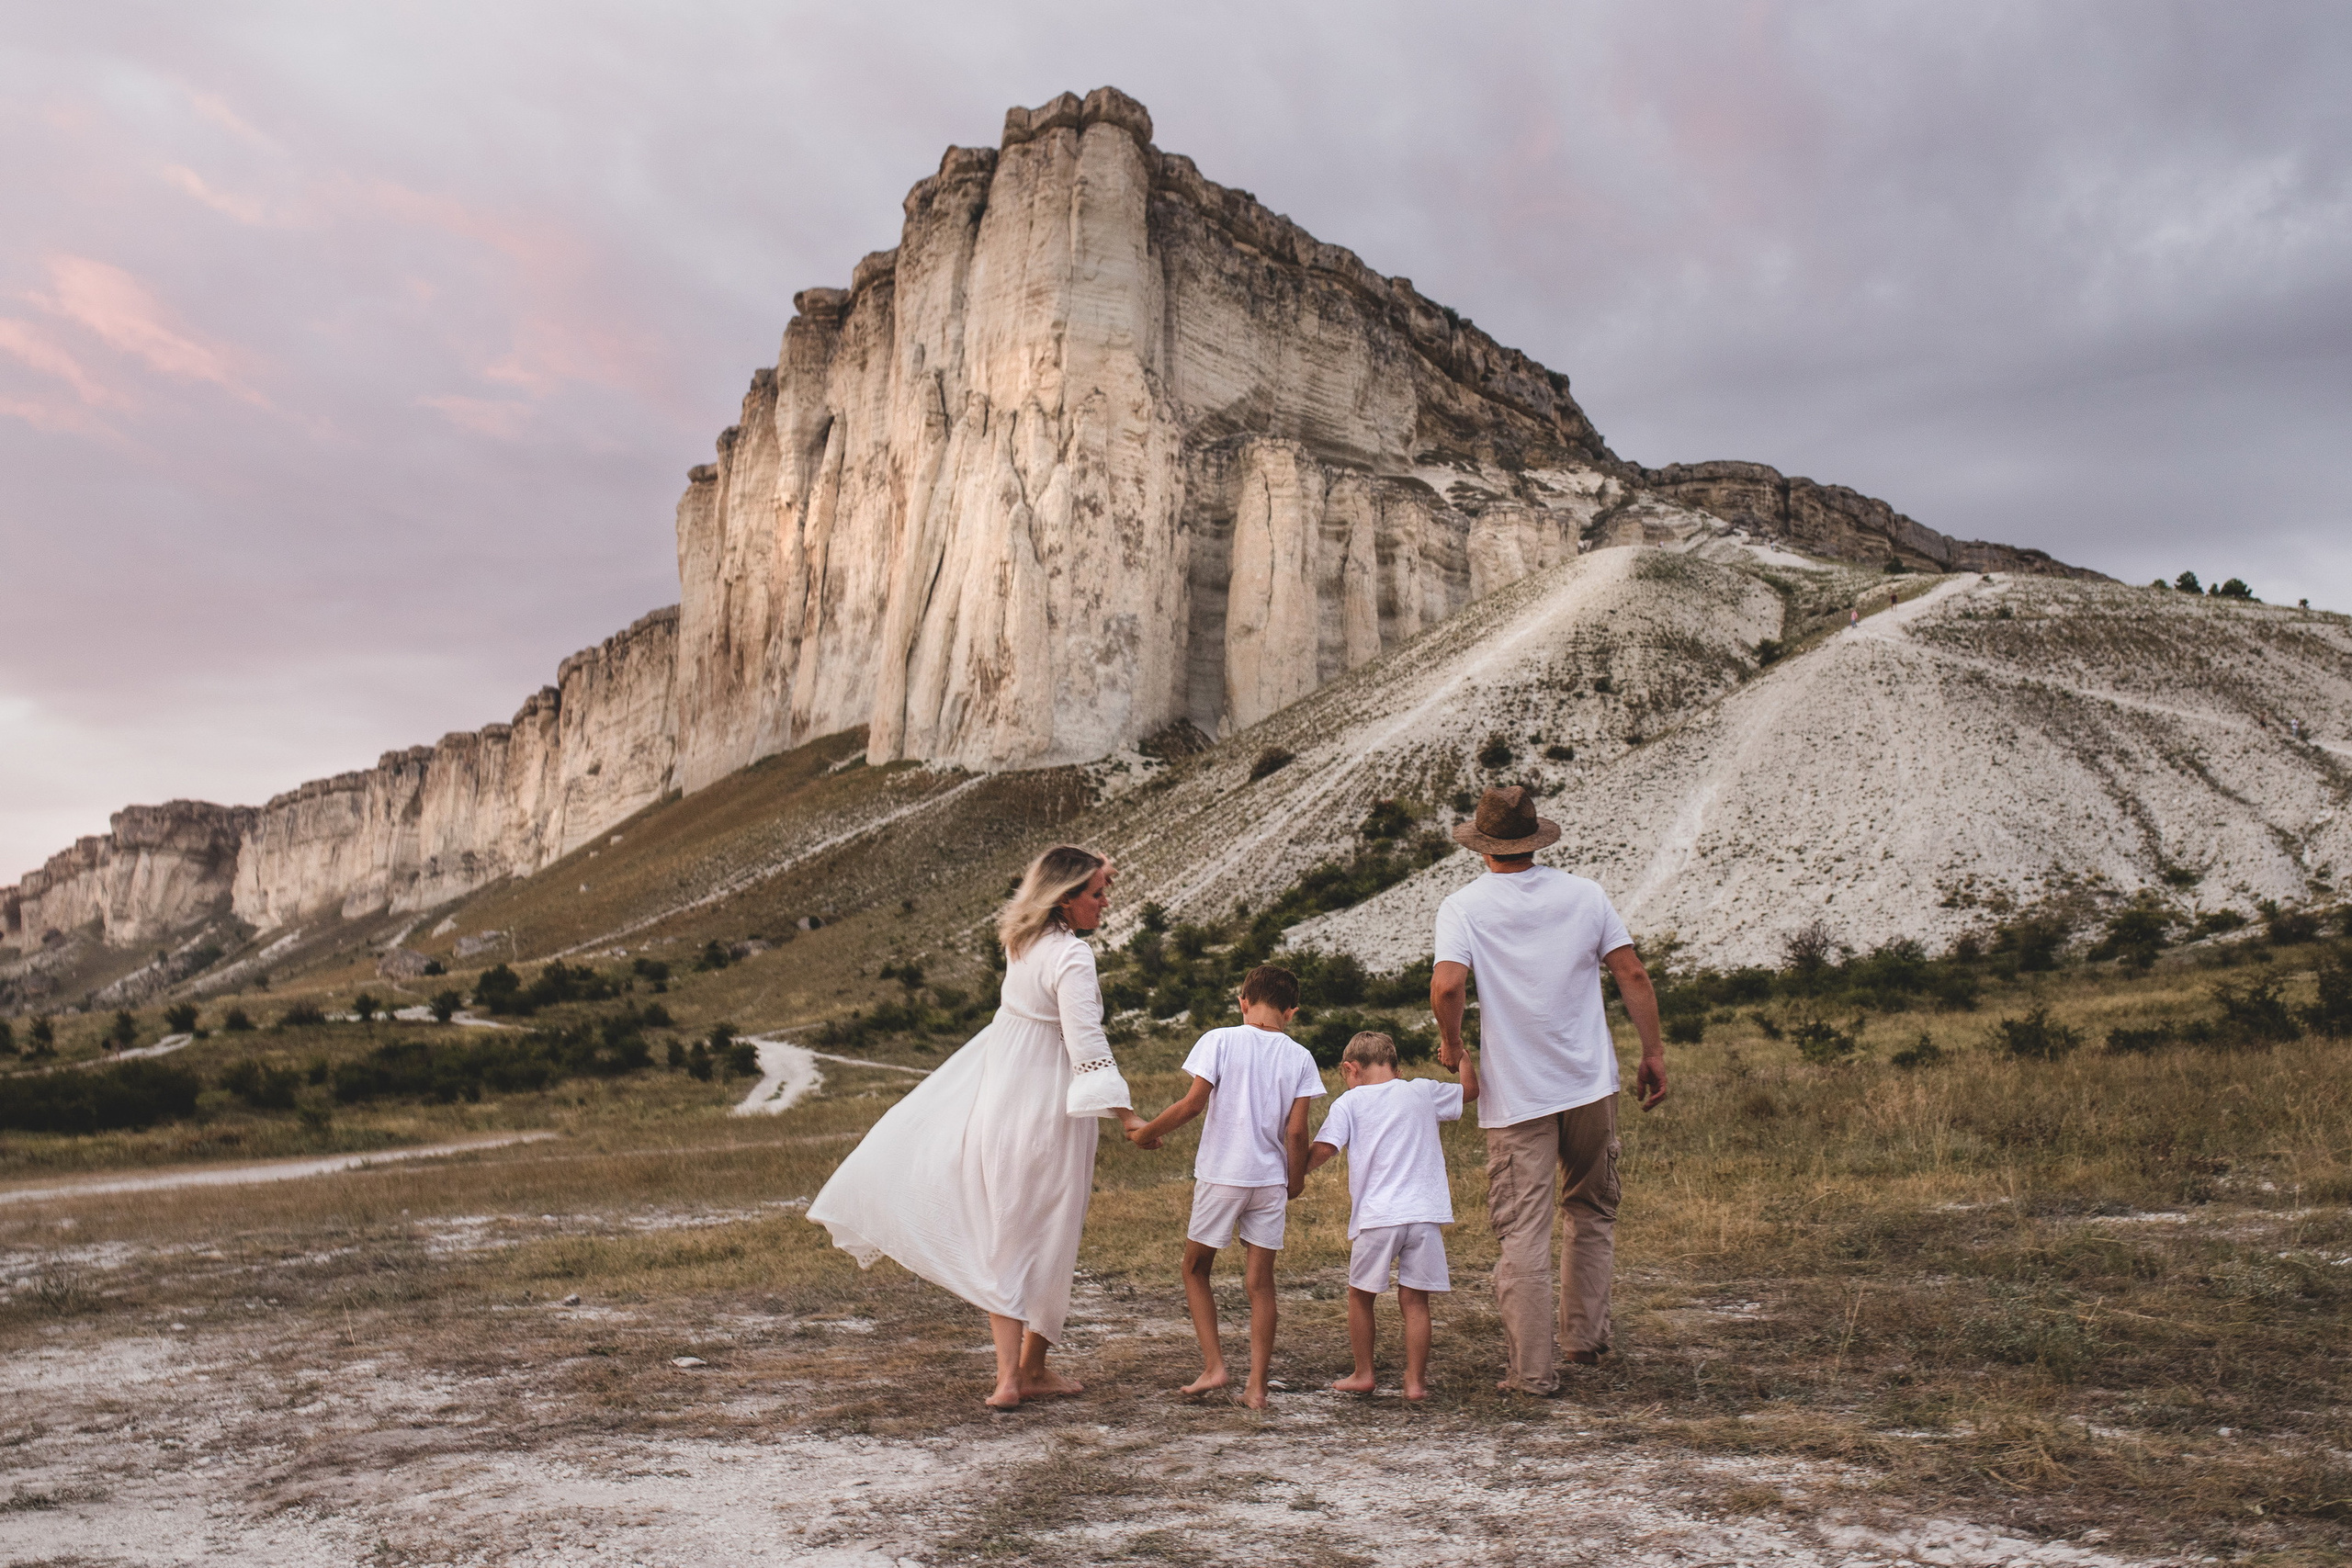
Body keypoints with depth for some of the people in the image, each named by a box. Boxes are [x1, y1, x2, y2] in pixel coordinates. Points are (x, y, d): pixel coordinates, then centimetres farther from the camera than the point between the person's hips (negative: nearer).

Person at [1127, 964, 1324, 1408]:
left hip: (1220, 1175, -2)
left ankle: (1213, 1365, 5)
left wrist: (1146, 1131, 3)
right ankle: (1257, 1385, 6)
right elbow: (1296, 1130, -3)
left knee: (1195, 1269, 14)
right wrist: (1295, 1180, 12)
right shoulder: (1300, 1058, 1)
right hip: (1270, 1179, 2)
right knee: (1260, 1281, 7)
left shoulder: (1220, 1041, -5)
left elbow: (1192, 1104, -10)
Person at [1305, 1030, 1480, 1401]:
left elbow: (1322, 1150, -7)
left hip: (1376, 1217, -2)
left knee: (1360, 1295, 15)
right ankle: (1415, 1381, 8)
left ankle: (1363, 1374, 21)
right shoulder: (1423, 1091, 11)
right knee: (1414, 1299, 8)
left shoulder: (1349, 1102, 2)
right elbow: (1472, 1090, 26)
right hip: (1424, 1214, 2)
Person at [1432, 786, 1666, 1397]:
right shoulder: (1584, 894, 3)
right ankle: (1585, 1334, 26)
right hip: (1591, 1084, 3)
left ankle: (1533, 1369, 3)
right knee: (1592, 1212, 22)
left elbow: (1447, 986, -21)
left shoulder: (1463, 906, -6)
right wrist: (1654, 1054, 8)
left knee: (1523, 1232, 2)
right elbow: (1633, 975, 0)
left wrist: (1450, 1045, -3)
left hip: (1515, 1094, -3)